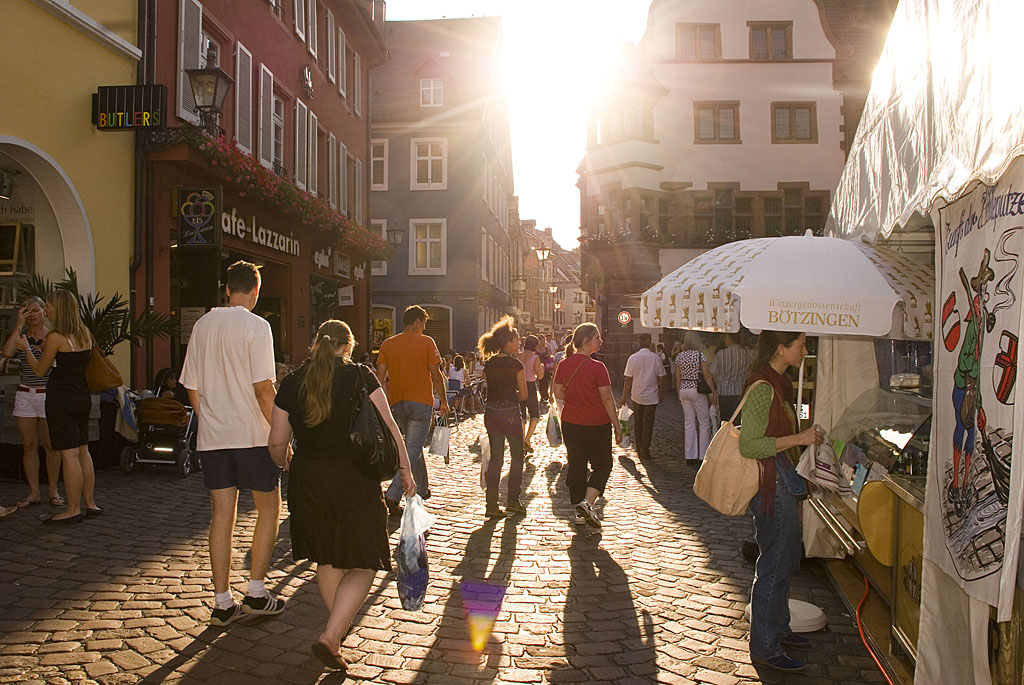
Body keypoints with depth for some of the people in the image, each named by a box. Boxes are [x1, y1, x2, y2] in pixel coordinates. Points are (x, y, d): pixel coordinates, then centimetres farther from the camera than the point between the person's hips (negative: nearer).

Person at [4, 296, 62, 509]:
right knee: (29, 446, 5)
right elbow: (7, 352, -14)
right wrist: (19, 325, -11)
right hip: (25, 395, 2)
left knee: (51, 446, 1)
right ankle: (33, 493, 14)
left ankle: (53, 491, 12)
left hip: (49, 395, -2)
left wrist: (45, 348, -18)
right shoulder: (20, 336, 7)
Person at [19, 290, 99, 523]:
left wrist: (26, 348, 11)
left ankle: (73, 509, 2)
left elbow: (39, 371, -4)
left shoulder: (56, 338, -14)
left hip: (61, 398, -8)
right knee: (82, 451, 14)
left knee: (69, 454, -3)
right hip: (83, 396, 8)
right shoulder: (85, 335, 7)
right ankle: (90, 503, 19)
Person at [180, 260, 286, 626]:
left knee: (222, 515, 9)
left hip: (212, 436, 6)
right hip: (252, 434, -5)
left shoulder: (202, 325, 8)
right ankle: (256, 591, 10)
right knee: (268, 509, 9)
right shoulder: (255, 326, -10)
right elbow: (263, 389, -15)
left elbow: (192, 387, 11)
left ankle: (222, 602, 13)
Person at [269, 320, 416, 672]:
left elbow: (277, 442, 6)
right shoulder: (360, 376, -5)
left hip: (307, 480, 4)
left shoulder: (292, 382, 3)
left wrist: (283, 464, 27)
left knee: (327, 559, 21)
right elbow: (388, 426, -9)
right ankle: (330, 637, -8)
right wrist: (405, 469, 0)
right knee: (362, 564, 5)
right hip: (354, 480, -4)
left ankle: (339, 626, 36)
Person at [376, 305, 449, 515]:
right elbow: (436, 375, -4)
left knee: (413, 445, 21)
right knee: (413, 449, -5)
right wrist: (443, 401, 7)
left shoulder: (387, 344, 6)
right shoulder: (426, 342, -4)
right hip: (420, 402, -5)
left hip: (396, 403, 5)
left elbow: (380, 377, 2)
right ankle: (393, 494, -18)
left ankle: (422, 490, 33)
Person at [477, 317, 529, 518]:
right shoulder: (516, 365, -10)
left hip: (491, 412, 5)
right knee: (517, 457, 12)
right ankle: (513, 501, 14)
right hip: (510, 413, -5)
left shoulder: (488, 364, 5)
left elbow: (491, 386, 11)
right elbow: (523, 394, -7)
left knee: (495, 458, 10)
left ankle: (492, 505, 8)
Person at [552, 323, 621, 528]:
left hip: (570, 423, 5)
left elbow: (558, 393, 4)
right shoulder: (597, 367, -17)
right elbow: (607, 398, -15)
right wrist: (617, 426, -7)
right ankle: (587, 502, -7)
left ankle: (580, 511, 18)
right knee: (602, 465, 10)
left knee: (576, 464, 13)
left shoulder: (564, 364, -1)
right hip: (597, 424, -5)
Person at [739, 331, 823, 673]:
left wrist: (805, 438, 12)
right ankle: (765, 647, 12)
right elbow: (749, 445, -26)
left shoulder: (778, 384, 12)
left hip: (782, 482, 10)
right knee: (774, 566, -1)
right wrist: (798, 438, -23)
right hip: (771, 486, -10)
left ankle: (778, 628, 37)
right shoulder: (763, 388, -20)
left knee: (785, 561, 21)